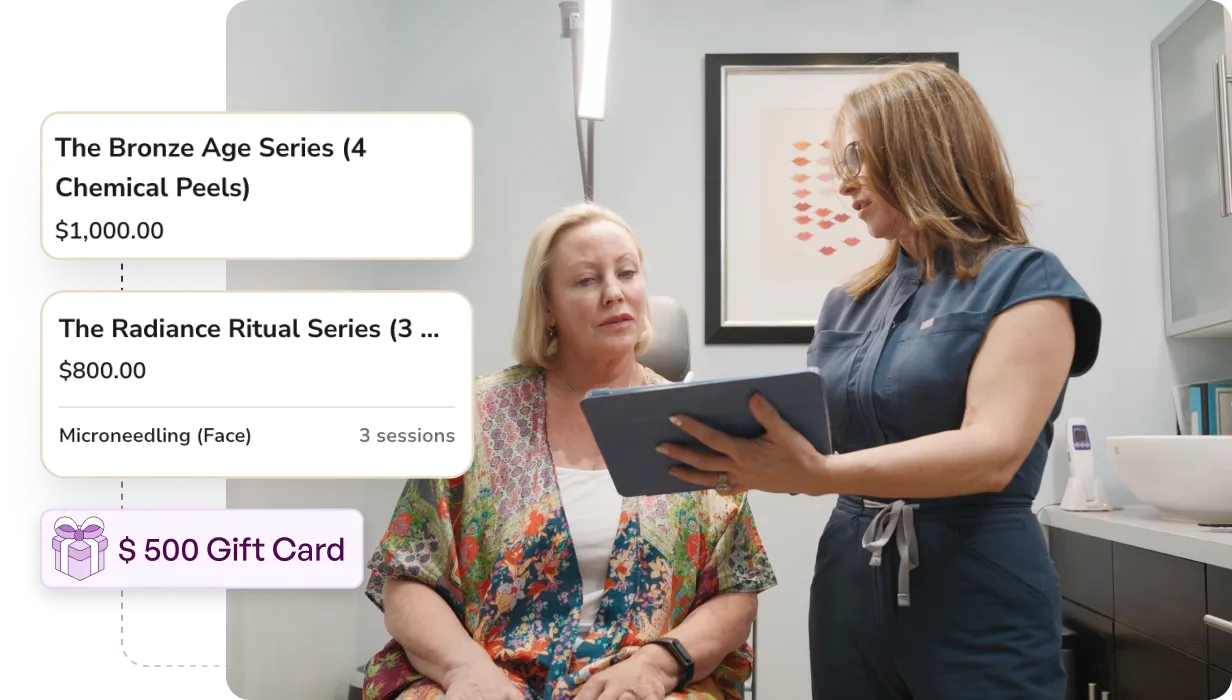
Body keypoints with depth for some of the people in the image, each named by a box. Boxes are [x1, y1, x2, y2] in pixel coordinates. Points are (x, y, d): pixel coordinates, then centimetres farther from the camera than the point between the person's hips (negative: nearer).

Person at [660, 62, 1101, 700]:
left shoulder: (1024, 282, -7)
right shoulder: (848, 304, 11)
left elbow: (993, 453, -21)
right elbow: (814, 448, 11)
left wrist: (821, 474, -33)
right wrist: (744, 460, -11)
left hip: (978, 596, -5)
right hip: (849, 586, 6)